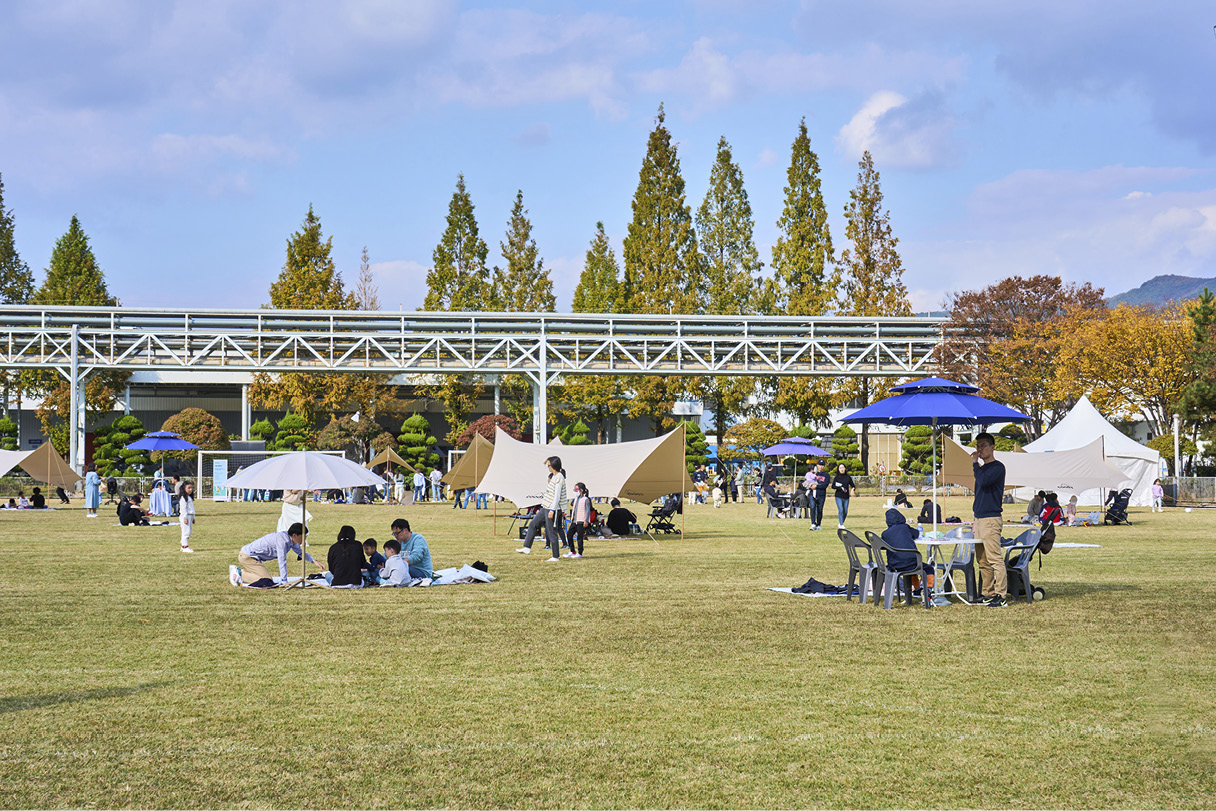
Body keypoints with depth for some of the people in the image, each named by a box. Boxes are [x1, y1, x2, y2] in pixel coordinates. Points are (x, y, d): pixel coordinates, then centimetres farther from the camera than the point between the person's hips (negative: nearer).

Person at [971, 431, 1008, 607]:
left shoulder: (997, 467, -7)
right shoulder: (982, 468, 20)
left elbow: (983, 481, -24)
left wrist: (975, 463, -13)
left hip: (991, 518, -10)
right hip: (979, 518, 10)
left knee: (995, 559, -11)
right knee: (982, 561, 10)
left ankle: (1001, 596, -12)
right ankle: (987, 594, 15)